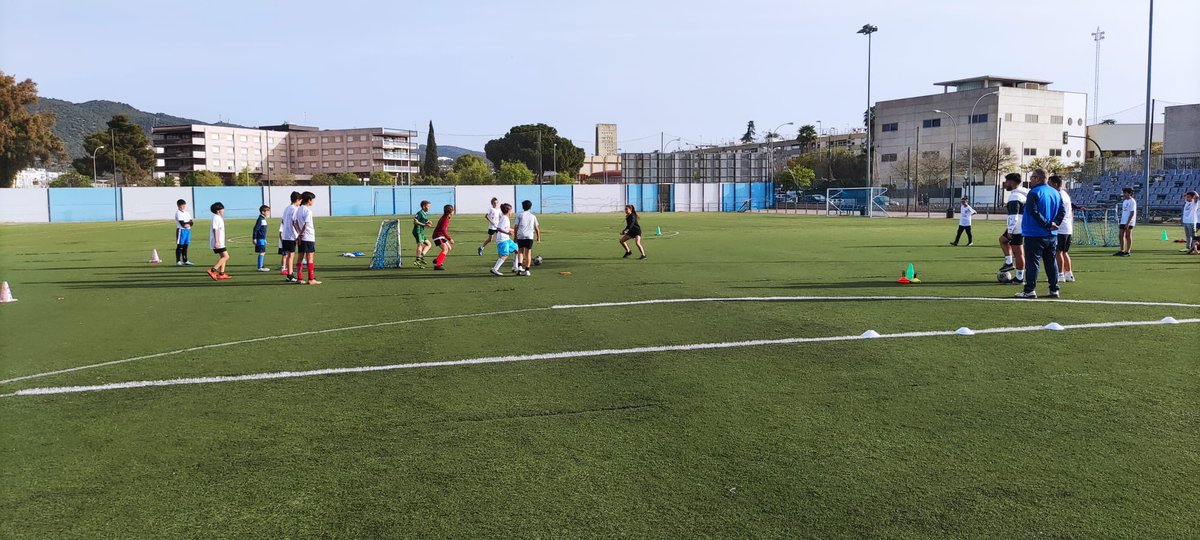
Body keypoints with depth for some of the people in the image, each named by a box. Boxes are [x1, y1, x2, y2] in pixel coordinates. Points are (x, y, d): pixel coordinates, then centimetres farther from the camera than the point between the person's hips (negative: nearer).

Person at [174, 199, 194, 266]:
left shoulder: (187, 213, 16)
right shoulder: (178, 213, -7)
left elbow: (191, 222, 6)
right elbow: (182, 223, -17)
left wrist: (187, 224, -12)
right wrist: (188, 222, -3)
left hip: (188, 230, 7)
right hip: (181, 230, -7)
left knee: (185, 246, 11)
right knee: (180, 246, -6)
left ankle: (185, 261, 17)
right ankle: (178, 261, -4)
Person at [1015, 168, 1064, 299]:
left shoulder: (1034, 193, -12)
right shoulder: (1055, 193, 12)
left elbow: (1034, 212, -21)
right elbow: (1062, 211, 8)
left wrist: (1047, 224, -16)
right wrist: (1054, 223, -3)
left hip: (1034, 235, -7)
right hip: (1052, 235, 7)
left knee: (1032, 263, -4)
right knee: (1051, 262, 12)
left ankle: (1030, 290, -5)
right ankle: (1054, 290, 14)